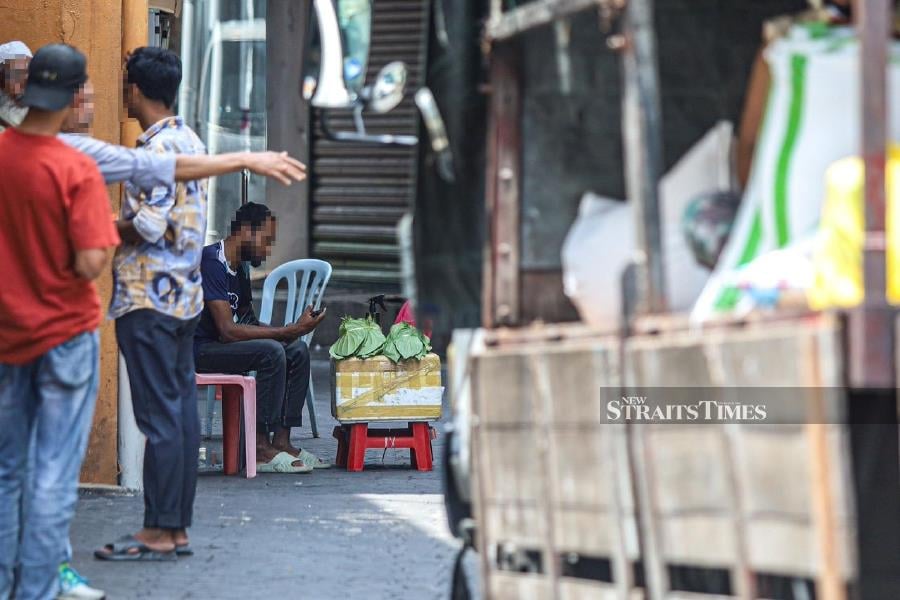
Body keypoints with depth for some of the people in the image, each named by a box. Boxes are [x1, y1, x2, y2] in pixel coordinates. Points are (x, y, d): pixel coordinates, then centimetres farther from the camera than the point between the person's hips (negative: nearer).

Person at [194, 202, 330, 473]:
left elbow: (249, 323, 14)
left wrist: (293, 331, -6)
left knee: (298, 350, -1)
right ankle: (261, 447, -23)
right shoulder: (212, 262, -19)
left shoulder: (239, 269, 13)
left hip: (220, 344, 10)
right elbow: (228, 330, -25)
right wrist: (289, 331, -24)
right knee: (272, 352, -27)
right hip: (197, 349, -10)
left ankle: (281, 440, -5)